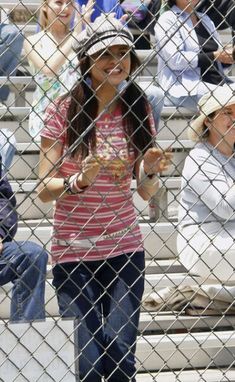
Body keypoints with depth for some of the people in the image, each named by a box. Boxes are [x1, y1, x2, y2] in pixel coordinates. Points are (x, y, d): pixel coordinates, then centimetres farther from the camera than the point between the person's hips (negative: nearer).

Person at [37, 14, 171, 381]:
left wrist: (150, 172, -17)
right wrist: (80, 180, -26)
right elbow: (44, 189, -8)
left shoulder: (137, 111, 3)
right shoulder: (62, 111, -8)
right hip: (74, 251, -2)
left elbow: (145, 191, 4)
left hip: (124, 247, 3)